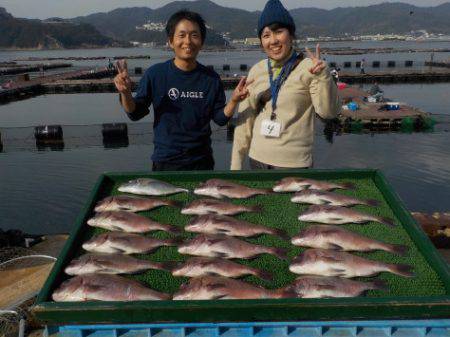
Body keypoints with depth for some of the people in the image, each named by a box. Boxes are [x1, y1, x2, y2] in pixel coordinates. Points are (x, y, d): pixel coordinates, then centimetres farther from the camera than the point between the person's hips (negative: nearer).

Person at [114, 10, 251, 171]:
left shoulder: (211, 78, -4)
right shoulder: (155, 74, -9)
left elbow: (220, 118, 1)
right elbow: (135, 113, -4)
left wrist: (233, 101, -17)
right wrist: (125, 93, -23)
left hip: (201, 161, 2)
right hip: (165, 160, -1)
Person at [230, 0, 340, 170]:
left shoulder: (308, 67, -7)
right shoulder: (256, 71, 3)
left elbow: (328, 112, -16)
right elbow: (245, 118, 6)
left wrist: (323, 77, -31)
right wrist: (236, 162, 5)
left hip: (294, 162, -3)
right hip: (257, 158, 4)